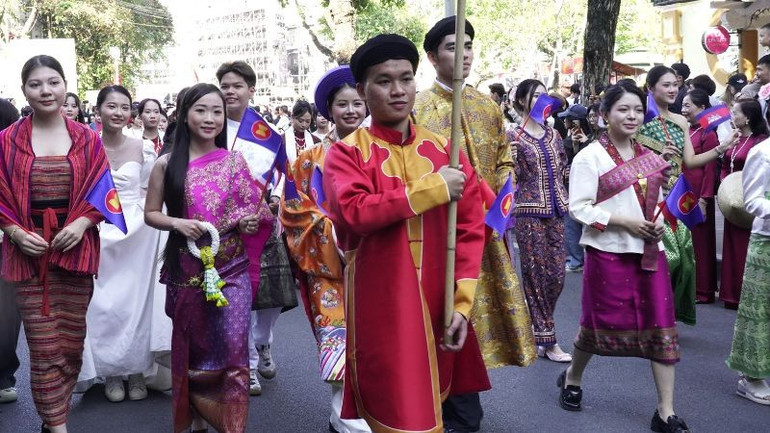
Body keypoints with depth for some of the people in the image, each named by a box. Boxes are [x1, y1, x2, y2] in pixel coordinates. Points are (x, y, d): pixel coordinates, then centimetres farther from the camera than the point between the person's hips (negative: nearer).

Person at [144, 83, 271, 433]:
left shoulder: (235, 161, 3)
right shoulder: (167, 164, -1)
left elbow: (251, 209, 12)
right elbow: (150, 213, 4)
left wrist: (250, 222, -10)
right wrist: (176, 223, -14)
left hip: (231, 267, 0)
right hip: (187, 269, 0)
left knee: (233, 348, -3)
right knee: (191, 346, 11)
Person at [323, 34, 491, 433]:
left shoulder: (444, 149, 6)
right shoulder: (347, 153, -3)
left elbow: (471, 228, 3)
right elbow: (354, 212, -22)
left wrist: (462, 304, -6)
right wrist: (434, 188, -18)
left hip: (439, 303, 4)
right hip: (380, 305, -3)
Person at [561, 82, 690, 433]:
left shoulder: (648, 156, 11)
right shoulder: (590, 156, -8)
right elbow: (579, 208, -13)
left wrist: (659, 222, -1)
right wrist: (625, 222, -19)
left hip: (649, 252, 5)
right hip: (609, 252, -5)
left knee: (661, 327, 1)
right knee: (601, 323, 8)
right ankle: (572, 378, 37)